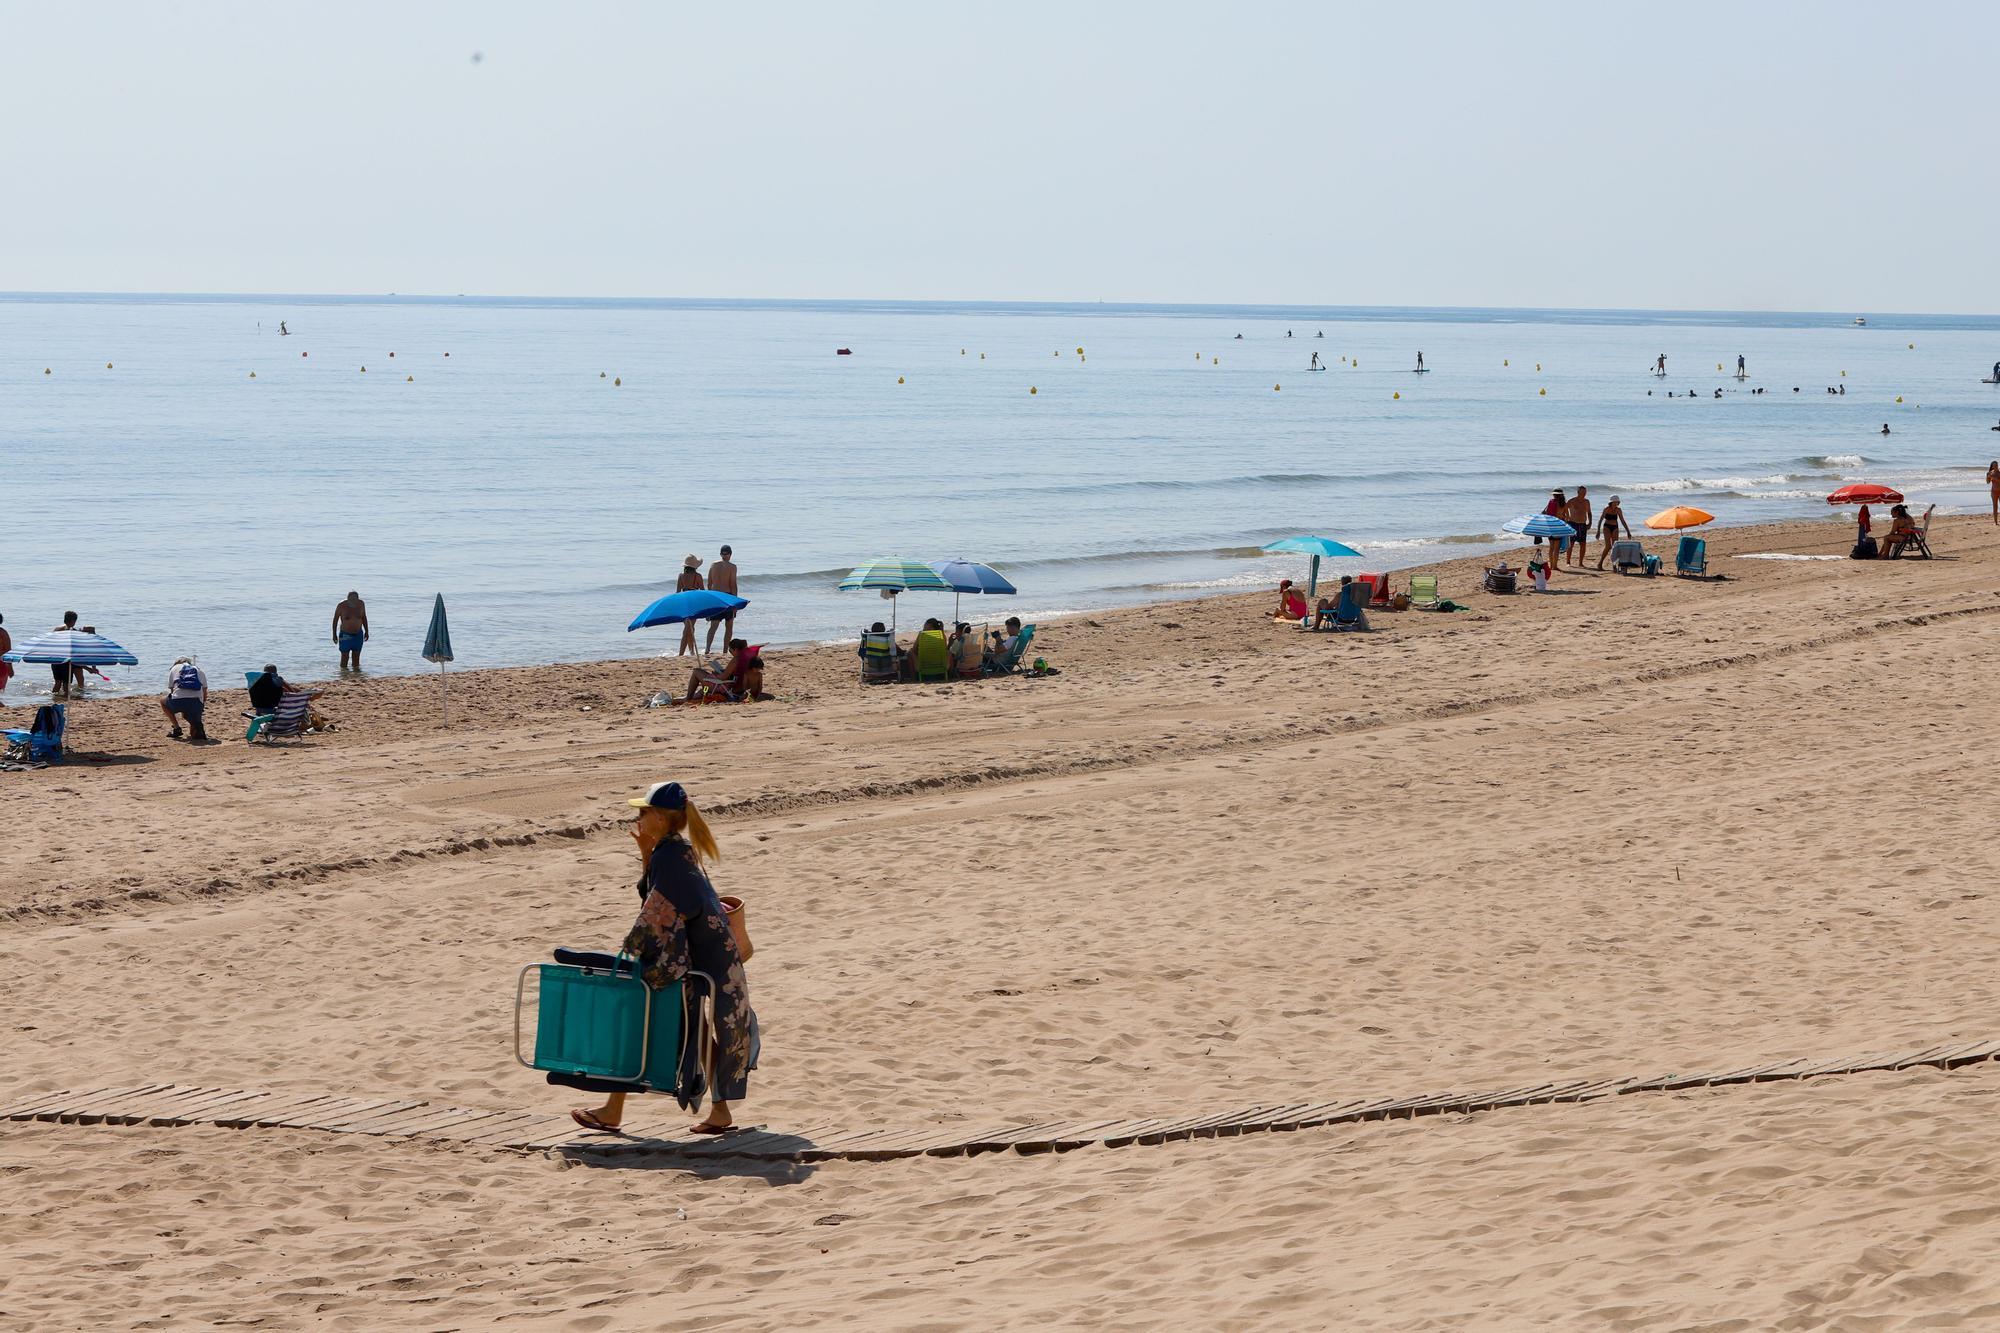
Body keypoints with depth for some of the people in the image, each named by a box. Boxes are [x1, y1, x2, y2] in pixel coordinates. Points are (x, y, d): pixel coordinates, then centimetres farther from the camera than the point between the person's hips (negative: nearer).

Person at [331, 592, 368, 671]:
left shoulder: (361, 604, -6)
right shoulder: (341, 606, -16)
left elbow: (364, 618, 9)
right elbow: (335, 619, -3)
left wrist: (366, 632, 10)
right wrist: (334, 634, -2)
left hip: (358, 634, 3)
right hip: (345, 635, -3)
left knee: (356, 656, 7)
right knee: (345, 656, -6)